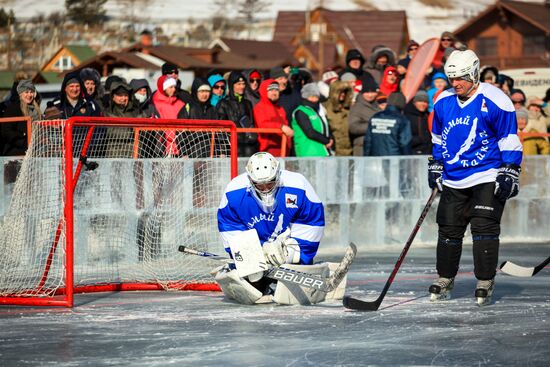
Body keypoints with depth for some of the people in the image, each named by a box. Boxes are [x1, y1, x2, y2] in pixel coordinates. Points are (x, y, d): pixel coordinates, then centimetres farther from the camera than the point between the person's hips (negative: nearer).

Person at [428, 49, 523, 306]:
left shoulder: (495, 101, -12)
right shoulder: (443, 102, 6)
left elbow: (510, 141, -8)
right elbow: (438, 138, 21)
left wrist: (509, 173, -11)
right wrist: (436, 167, 19)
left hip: (487, 178, -5)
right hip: (453, 180, 5)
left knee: (484, 228, -10)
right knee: (448, 229, 7)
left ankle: (485, 284, -4)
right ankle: (444, 281, 20)